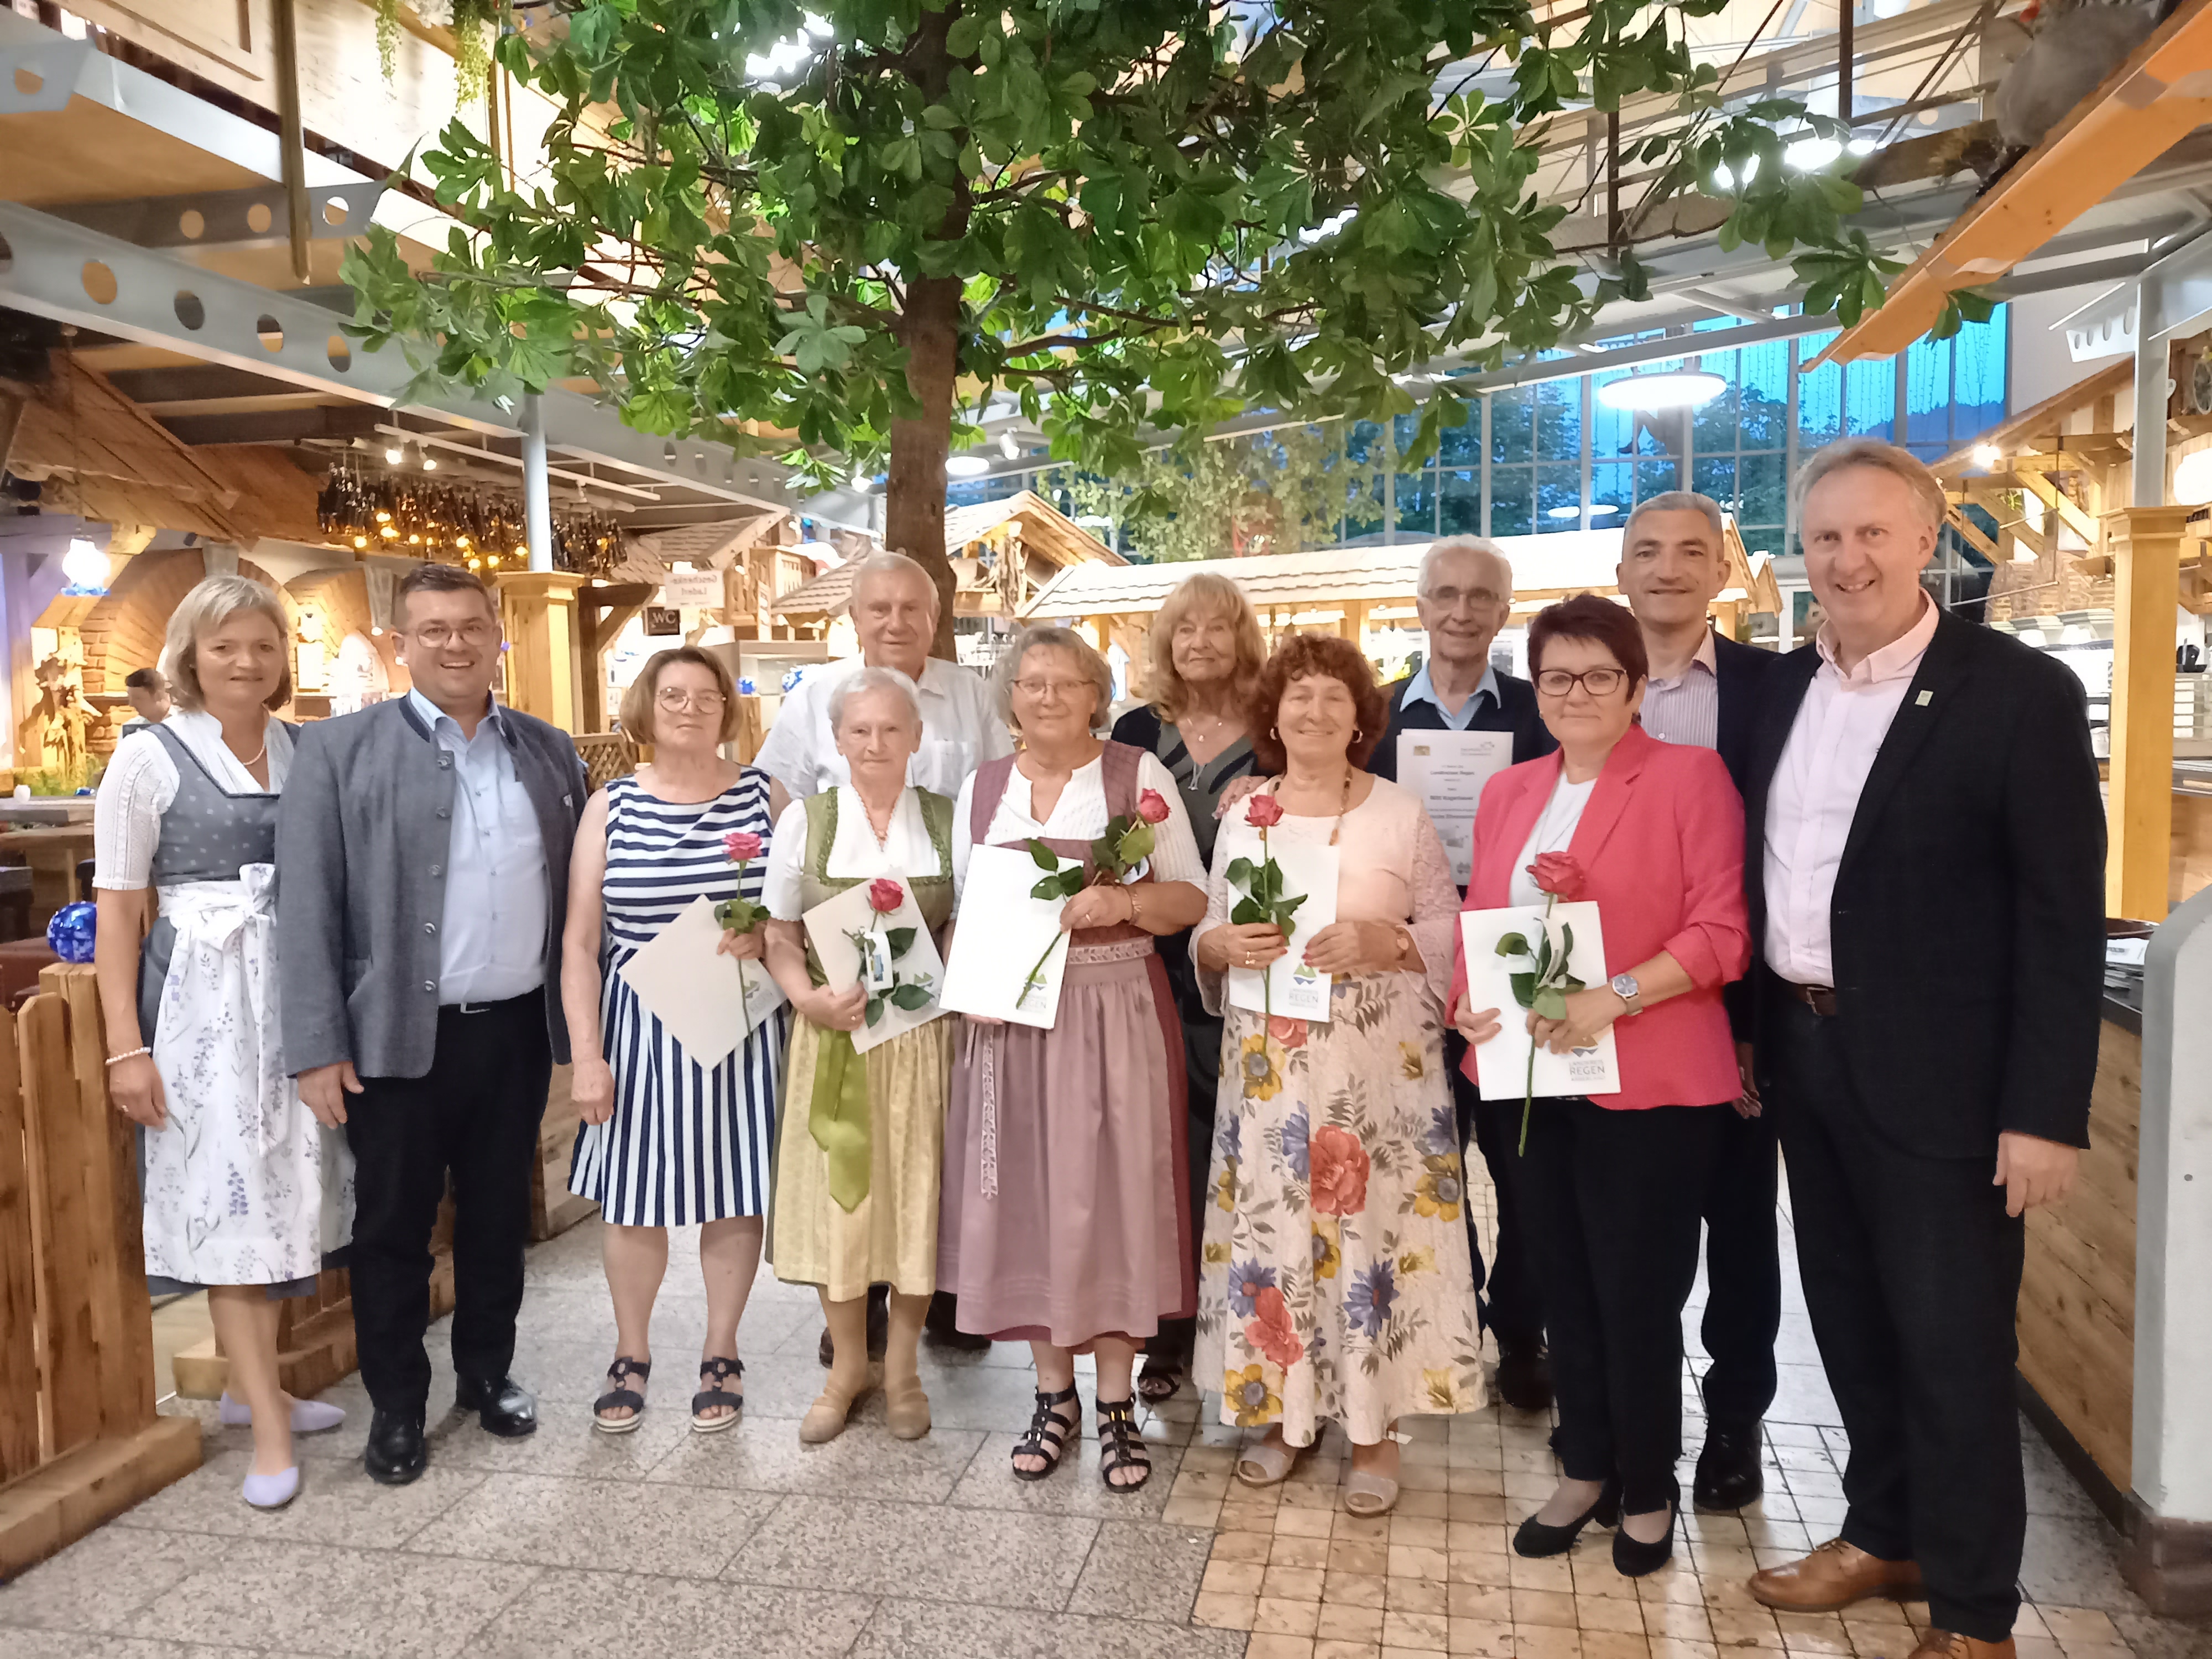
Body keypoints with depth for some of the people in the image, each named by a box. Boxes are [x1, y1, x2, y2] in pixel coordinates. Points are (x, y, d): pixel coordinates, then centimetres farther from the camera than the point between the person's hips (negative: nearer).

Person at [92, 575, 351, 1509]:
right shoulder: (149, 758, -4)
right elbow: (118, 908, -4)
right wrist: (126, 1044, -8)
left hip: (298, 995, 4)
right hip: (204, 1000, -4)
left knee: (284, 1184, 11)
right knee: (228, 1194, -2)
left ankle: (251, 1384, 29)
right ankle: (269, 1427, 4)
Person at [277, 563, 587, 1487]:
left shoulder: (550, 752, 7)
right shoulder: (338, 750, -4)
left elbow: (577, 890, 10)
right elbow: (306, 907, -7)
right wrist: (318, 1046, -11)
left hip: (518, 1030, 3)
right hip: (398, 1039, -3)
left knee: (499, 1218, 16)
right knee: (392, 1228, 10)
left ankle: (488, 1374, 34)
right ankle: (397, 1406, 27)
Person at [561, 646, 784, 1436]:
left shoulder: (764, 794, 1)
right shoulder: (611, 807, 1)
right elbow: (580, 941, 0)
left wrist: (765, 935, -16)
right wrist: (587, 1056, -6)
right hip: (640, 1028, 0)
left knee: (733, 1192, 8)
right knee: (633, 1197, 8)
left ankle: (721, 1355, 27)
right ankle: (631, 1354, 29)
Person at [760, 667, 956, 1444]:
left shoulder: (946, 821, 4)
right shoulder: (804, 820, 2)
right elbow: (779, 938, 3)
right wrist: (810, 999, -14)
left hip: (922, 1038, 0)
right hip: (834, 1034, 0)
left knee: (917, 1198, 5)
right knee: (835, 1199, 6)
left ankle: (902, 1366, 25)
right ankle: (847, 1364, 27)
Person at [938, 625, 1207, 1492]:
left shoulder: (1140, 776, 0)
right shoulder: (980, 789, 10)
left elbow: (1192, 899, 0)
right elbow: (964, 913, 14)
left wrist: (1124, 901, -18)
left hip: (1116, 1015, -3)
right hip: (1010, 1020, 3)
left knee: (1112, 1195, 1)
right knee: (1026, 1198, 7)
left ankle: (1116, 1404, 17)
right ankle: (1053, 1393, 24)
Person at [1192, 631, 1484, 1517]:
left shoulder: (1401, 814, 2)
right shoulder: (1242, 816, 10)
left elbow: (1450, 929, 0)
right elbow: (1206, 936, 12)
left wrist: (1382, 942, -17)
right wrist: (1223, 945, -10)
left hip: (1378, 1069, -2)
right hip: (1271, 1068, 3)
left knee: (1372, 1226, -1)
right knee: (1271, 1228, 5)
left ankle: (1373, 1427, 14)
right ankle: (1282, 1409, 22)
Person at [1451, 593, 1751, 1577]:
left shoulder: (1690, 776, -6)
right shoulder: (1508, 792, 13)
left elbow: (1721, 933, -12)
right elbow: (1482, 921, 17)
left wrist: (1613, 999, -23)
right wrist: (1467, 999, -3)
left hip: (1648, 1084, -5)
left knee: (1637, 1297, 5)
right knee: (1565, 1287, 15)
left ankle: (1646, 1494, 26)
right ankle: (1585, 1472, 33)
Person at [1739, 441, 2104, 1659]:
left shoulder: (2020, 691, -11)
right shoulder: (1785, 686, 6)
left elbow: (2065, 919, -13)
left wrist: (2046, 1111, -16)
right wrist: (1755, 1033, 9)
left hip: (1938, 1076, -5)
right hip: (1805, 1057, 6)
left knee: (1954, 1342, 6)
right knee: (1850, 1320, 18)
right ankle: (1883, 1534, 38)